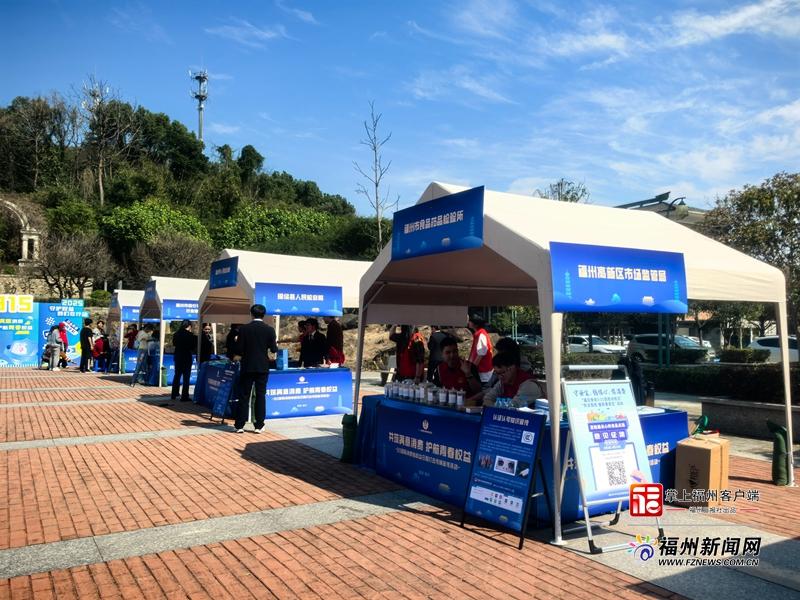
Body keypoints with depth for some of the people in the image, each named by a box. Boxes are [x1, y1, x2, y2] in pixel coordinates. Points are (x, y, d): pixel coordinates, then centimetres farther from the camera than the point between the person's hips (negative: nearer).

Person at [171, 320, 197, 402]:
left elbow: (174, 344, 12)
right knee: (186, 377, 1)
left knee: (177, 375, 18)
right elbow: (194, 347, -12)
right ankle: (184, 396, 0)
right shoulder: (191, 335, -14)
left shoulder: (176, 334, 1)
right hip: (187, 357, -6)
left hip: (177, 356, 6)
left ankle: (174, 395, 26)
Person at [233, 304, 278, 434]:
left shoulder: (244, 329, -6)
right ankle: (259, 425, 7)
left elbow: (239, 350, -7)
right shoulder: (270, 329, -5)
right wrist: (275, 343, 18)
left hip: (247, 366, 0)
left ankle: (240, 425, 8)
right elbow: (273, 350, -3)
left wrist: (237, 357, 16)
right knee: (261, 396, 6)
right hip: (263, 367, 0)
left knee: (244, 396, 7)